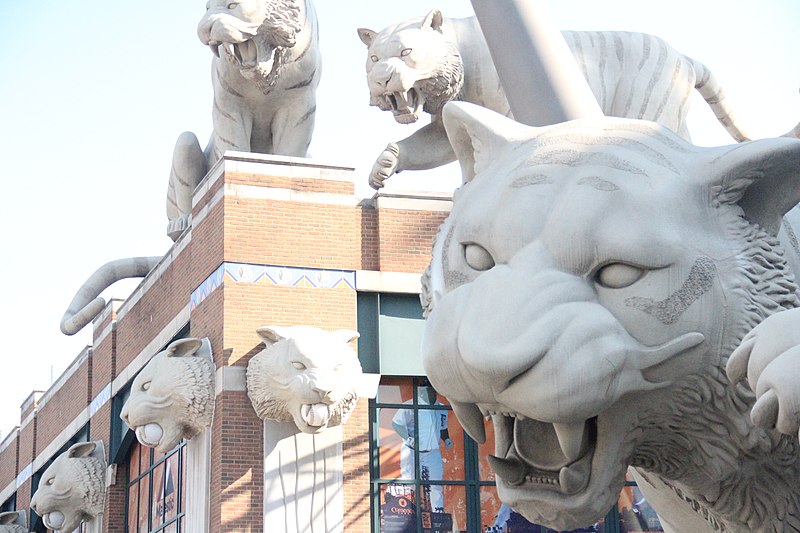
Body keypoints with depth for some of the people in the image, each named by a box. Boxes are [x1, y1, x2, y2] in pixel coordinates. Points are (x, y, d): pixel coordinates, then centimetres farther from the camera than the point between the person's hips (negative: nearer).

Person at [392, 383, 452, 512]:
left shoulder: (441, 409, 9)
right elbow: (396, 423, -14)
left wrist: (446, 439, 4)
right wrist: (408, 438, -24)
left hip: (433, 453, 5)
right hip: (412, 452, -5)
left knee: (436, 486, 5)